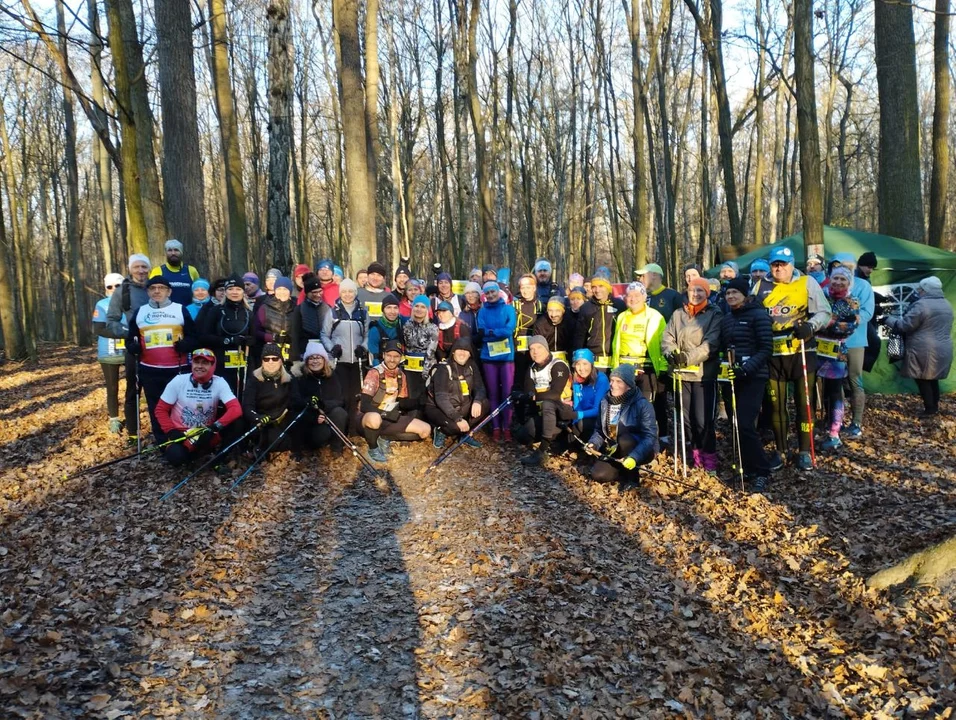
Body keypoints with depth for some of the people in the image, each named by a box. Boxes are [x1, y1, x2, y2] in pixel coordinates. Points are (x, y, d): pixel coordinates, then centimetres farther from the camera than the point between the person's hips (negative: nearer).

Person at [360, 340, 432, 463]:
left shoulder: (401, 375, 8)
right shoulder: (375, 373, -14)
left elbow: (403, 403, 10)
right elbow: (365, 404, -22)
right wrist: (387, 414, -32)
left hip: (392, 418, 6)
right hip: (373, 416, -6)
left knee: (426, 430, -5)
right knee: (374, 418, -43)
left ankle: (385, 438, 6)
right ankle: (373, 448, -11)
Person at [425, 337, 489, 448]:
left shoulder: (471, 365, -2)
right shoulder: (443, 368, -20)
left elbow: (480, 387, -5)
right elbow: (441, 398, -28)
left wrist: (477, 401, -30)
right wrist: (458, 419, -36)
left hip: (460, 408, 6)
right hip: (438, 409, -6)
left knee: (485, 404, -17)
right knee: (456, 426, -33)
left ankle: (465, 433, 0)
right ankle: (441, 431, 1)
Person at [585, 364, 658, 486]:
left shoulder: (642, 404, -21)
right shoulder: (605, 402, -3)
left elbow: (650, 436, -26)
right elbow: (599, 430, 7)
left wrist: (634, 457, -39)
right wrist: (593, 443, -15)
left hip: (641, 451, -5)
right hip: (615, 452, 5)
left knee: (624, 439, -35)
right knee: (597, 474, -16)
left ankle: (632, 477, -12)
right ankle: (627, 472, 11)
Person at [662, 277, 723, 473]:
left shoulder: (714, 315, 0)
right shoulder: (678, 315, 13)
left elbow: (711, 343, -12)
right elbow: (667, 339, 7)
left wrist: (689, 357, -23)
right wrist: (672, 353, -14)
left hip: (704, 373, -4)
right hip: (682, 373, 4)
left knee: (703, 420, -7)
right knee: (687, 418, 10)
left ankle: (709, 458, 9)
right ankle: (697, 455, 25)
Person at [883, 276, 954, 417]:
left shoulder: (921, 305, -17)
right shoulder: (946, 304, 12)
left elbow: (905, 325, -17)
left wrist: (888, 320, -3)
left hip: (924, 351, -8)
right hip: (942, 350, 8)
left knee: (922, 379, 1)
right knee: (932, 378, 17)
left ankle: (929, 409, 3)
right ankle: (935, 407, 22)